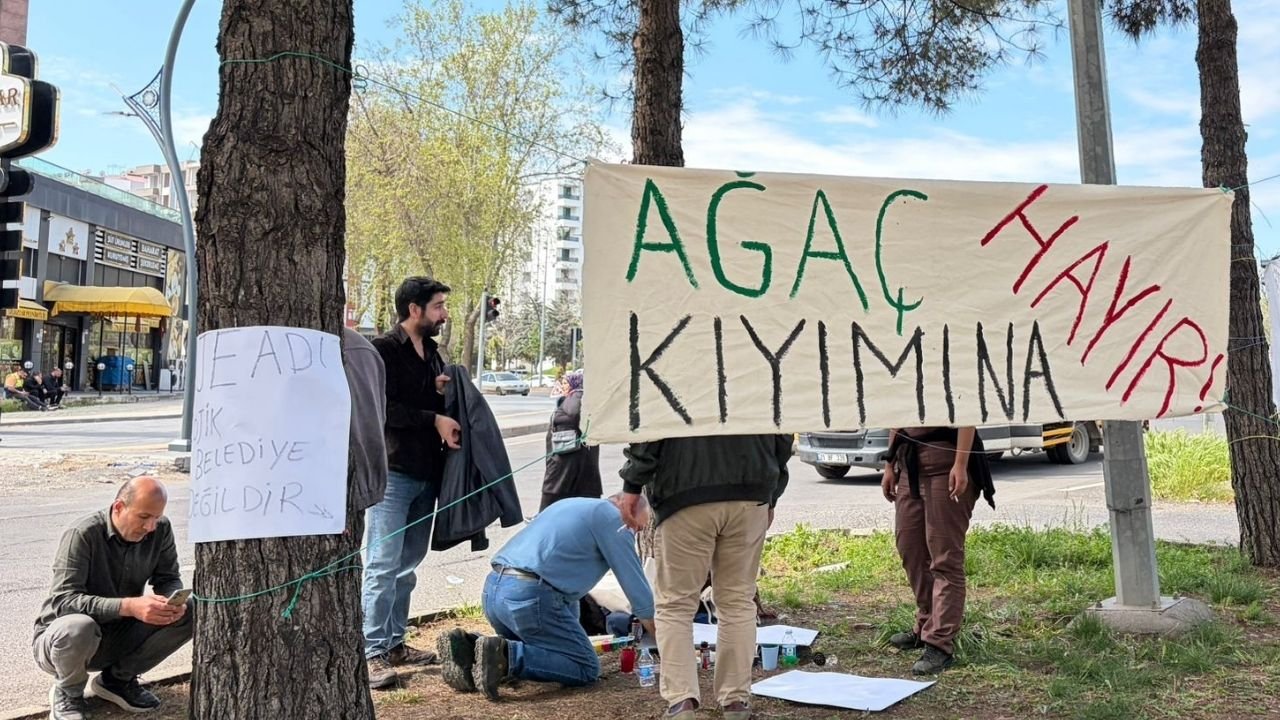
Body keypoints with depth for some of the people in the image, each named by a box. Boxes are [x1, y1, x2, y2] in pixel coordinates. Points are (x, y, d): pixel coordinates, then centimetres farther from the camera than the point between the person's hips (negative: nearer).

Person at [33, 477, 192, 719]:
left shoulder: (160, 530, -9)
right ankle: (67, 692, -5)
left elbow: (168, 578, -2)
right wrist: (129, 606, -43)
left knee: (189, 613, -16)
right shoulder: (82, 534, -24)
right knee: (77, 627, -40)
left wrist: (173, 601, -27)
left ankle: (118, 678, 5)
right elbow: (62, 600, -31)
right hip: (59, 638, -5)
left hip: (119, 639, 5)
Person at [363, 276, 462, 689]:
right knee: (383, 566, -7)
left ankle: (394, 644, 20)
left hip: (426, 473, 8)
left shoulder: (432, 354, 16)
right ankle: (371, 653, -3)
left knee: (407, 566, 12)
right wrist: (434, 419, -15)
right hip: (392, 472, -8)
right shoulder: (383, 351, -7)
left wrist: (442, 393, 2)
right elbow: (383, 408, -16)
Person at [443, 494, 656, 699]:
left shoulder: (572, 506, 29)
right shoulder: (613, 518, 3)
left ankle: (467, 647, 4)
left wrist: (572, 628, 39)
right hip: (530, 596, -9)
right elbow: (634, 580, 4)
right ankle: (505, 655, -18)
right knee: (586, 669, -1)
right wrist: (657, 631, 16)